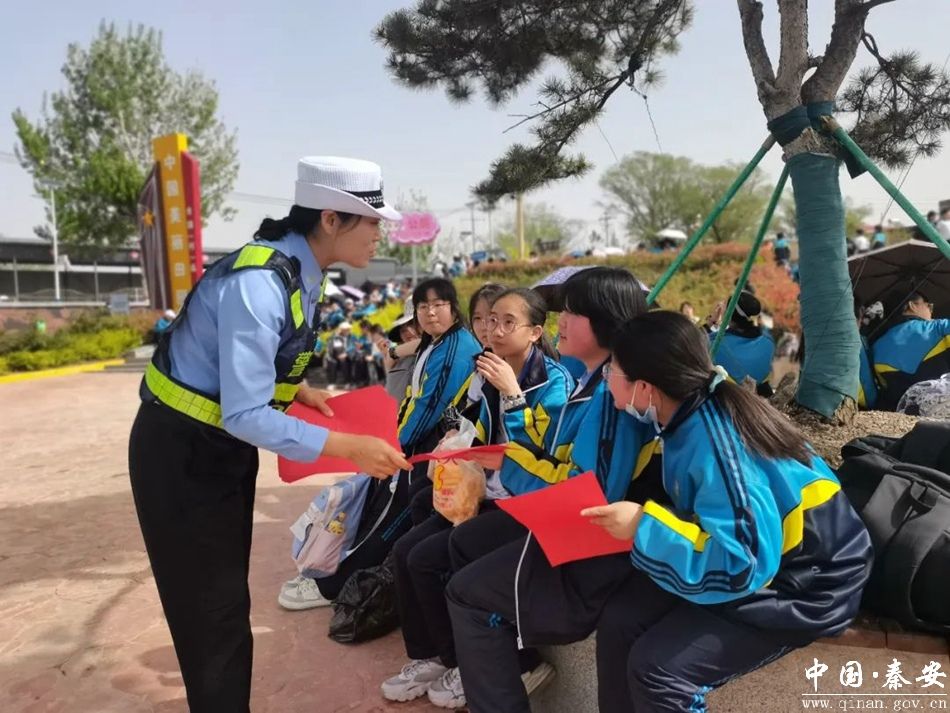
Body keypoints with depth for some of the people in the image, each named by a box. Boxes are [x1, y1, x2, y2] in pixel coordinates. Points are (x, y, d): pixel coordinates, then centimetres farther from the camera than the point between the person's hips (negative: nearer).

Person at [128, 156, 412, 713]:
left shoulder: (299, 271, -1)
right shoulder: (259, 283, -29)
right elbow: (245, 415, -31)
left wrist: (297, 388, 2)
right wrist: (347, 447, -31)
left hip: (226, 445, 9)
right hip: (181, 452, -9)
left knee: (227, 598, 20)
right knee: (211, 608, 4)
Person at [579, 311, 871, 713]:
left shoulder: (715, 443, -30)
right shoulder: (694, 417, -5)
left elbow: (744, 563, -34)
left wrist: (644, 526, -29)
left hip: (800, 585, -8)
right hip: (754, 558, 8)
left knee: (655, 667, -19)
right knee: (620, 619, -7)